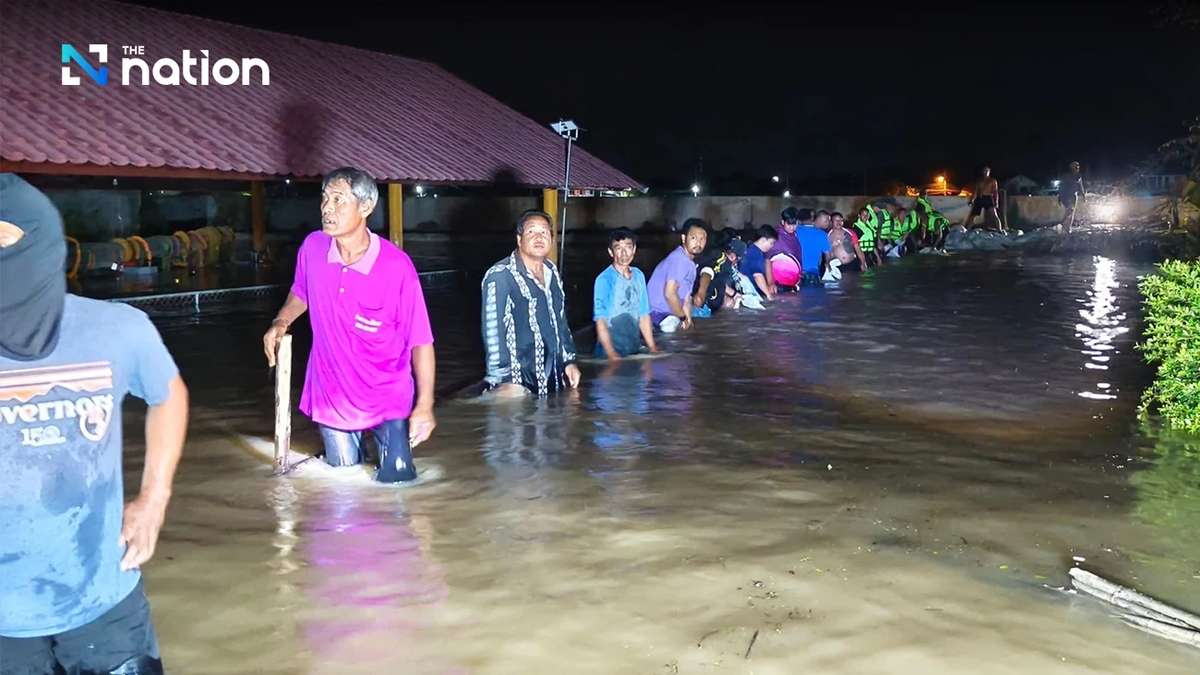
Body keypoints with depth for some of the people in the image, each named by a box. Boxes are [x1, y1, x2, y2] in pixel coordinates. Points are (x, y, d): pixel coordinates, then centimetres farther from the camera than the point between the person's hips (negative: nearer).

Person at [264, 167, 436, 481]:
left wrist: (425, 404, -20)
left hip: (387, 396, -3)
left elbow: (420, 340, -17)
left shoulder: (397, 266, -23)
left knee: (396, 481, -3)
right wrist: (281, 322, -5)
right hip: (331, 394, 4)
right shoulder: (312, 248, -10)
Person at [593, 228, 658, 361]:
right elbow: (600, 321, -13)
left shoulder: (639, 276, 5)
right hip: (611, 354, -5)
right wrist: (612, 355, -18)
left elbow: (644, 315, 11)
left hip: (635, 350, 5)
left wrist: (652, 348, 8)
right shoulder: (604, 280, -12)